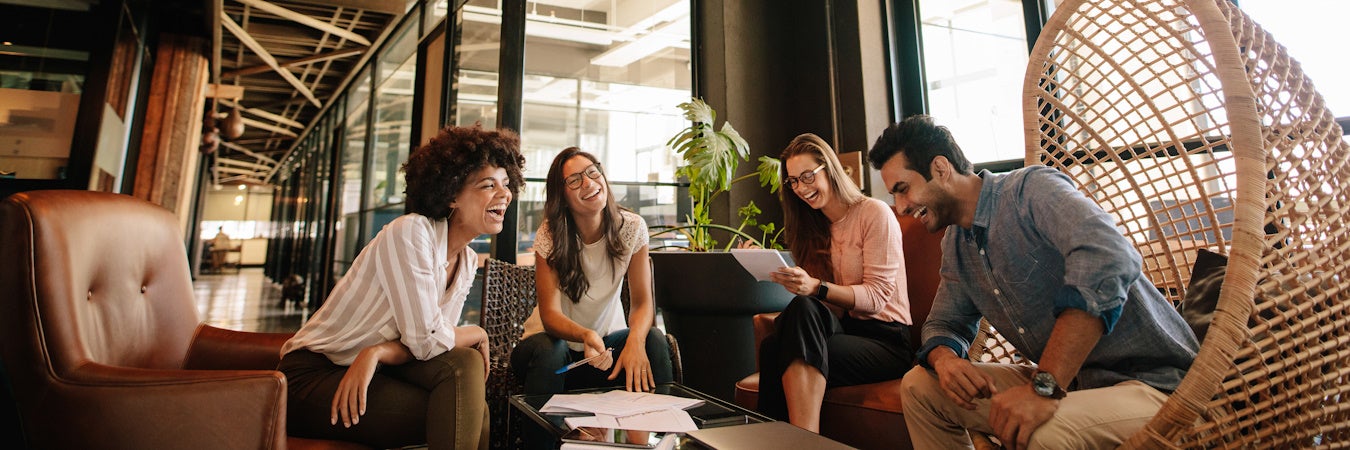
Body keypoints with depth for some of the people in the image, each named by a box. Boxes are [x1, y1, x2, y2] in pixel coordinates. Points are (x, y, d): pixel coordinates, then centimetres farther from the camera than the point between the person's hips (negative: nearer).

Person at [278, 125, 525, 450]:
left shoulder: (468, 262, 3)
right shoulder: (410, 232, -21)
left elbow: (432, 341, -4)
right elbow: (425, 339, -26)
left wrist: (377, 353, -23)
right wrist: (478, 335, -8)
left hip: (375, 372, 7)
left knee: (464, 363, -20)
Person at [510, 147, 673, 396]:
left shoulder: (632, 227, -11)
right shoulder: (549, 235, -17)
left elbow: (642, 302, -13)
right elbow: (550, 313, -22)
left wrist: (636, 340, -36)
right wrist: (586, 336, -44)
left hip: (608, 337, 2)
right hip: (557, 338, -2)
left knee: (653, 339, -26)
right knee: (548, 351, -34)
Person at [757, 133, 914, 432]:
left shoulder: (875, 213, -3)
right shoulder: (815, 227, 18)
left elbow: (877, 296, -12)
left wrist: (816, 287, -26)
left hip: (885, 338, -5)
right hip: (842, 327, 5)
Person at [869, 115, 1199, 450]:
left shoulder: (1032, 189, -17)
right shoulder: (955, 246, 7)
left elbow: (1108, 260, -34)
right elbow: (944, 322, 14)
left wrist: (1045, 387, -38)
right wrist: (944, 359, -12)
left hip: (1151, 381, -7)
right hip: (1065, 380, 8)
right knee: (919, 386, 1)